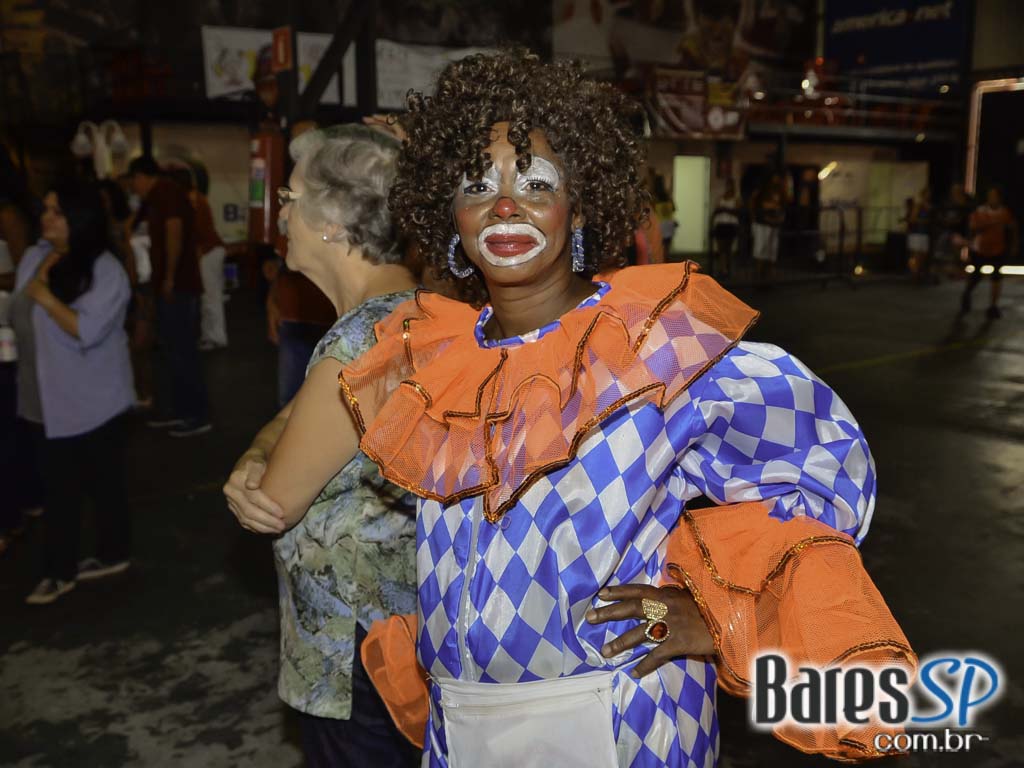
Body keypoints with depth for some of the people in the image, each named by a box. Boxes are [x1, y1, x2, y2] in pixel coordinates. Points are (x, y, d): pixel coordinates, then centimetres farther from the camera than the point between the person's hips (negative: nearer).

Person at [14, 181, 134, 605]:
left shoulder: (105, 270, -16)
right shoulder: (34, 257, 5)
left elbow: (88, 330, -27)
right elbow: (20, 316, 17)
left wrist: (45, 297, -20)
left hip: (94, 399, -6)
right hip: (51, 397, 6)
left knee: (104, 481, 10)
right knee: (59, 487, 12)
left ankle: (112, 554, 26)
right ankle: (59, 570, 22)